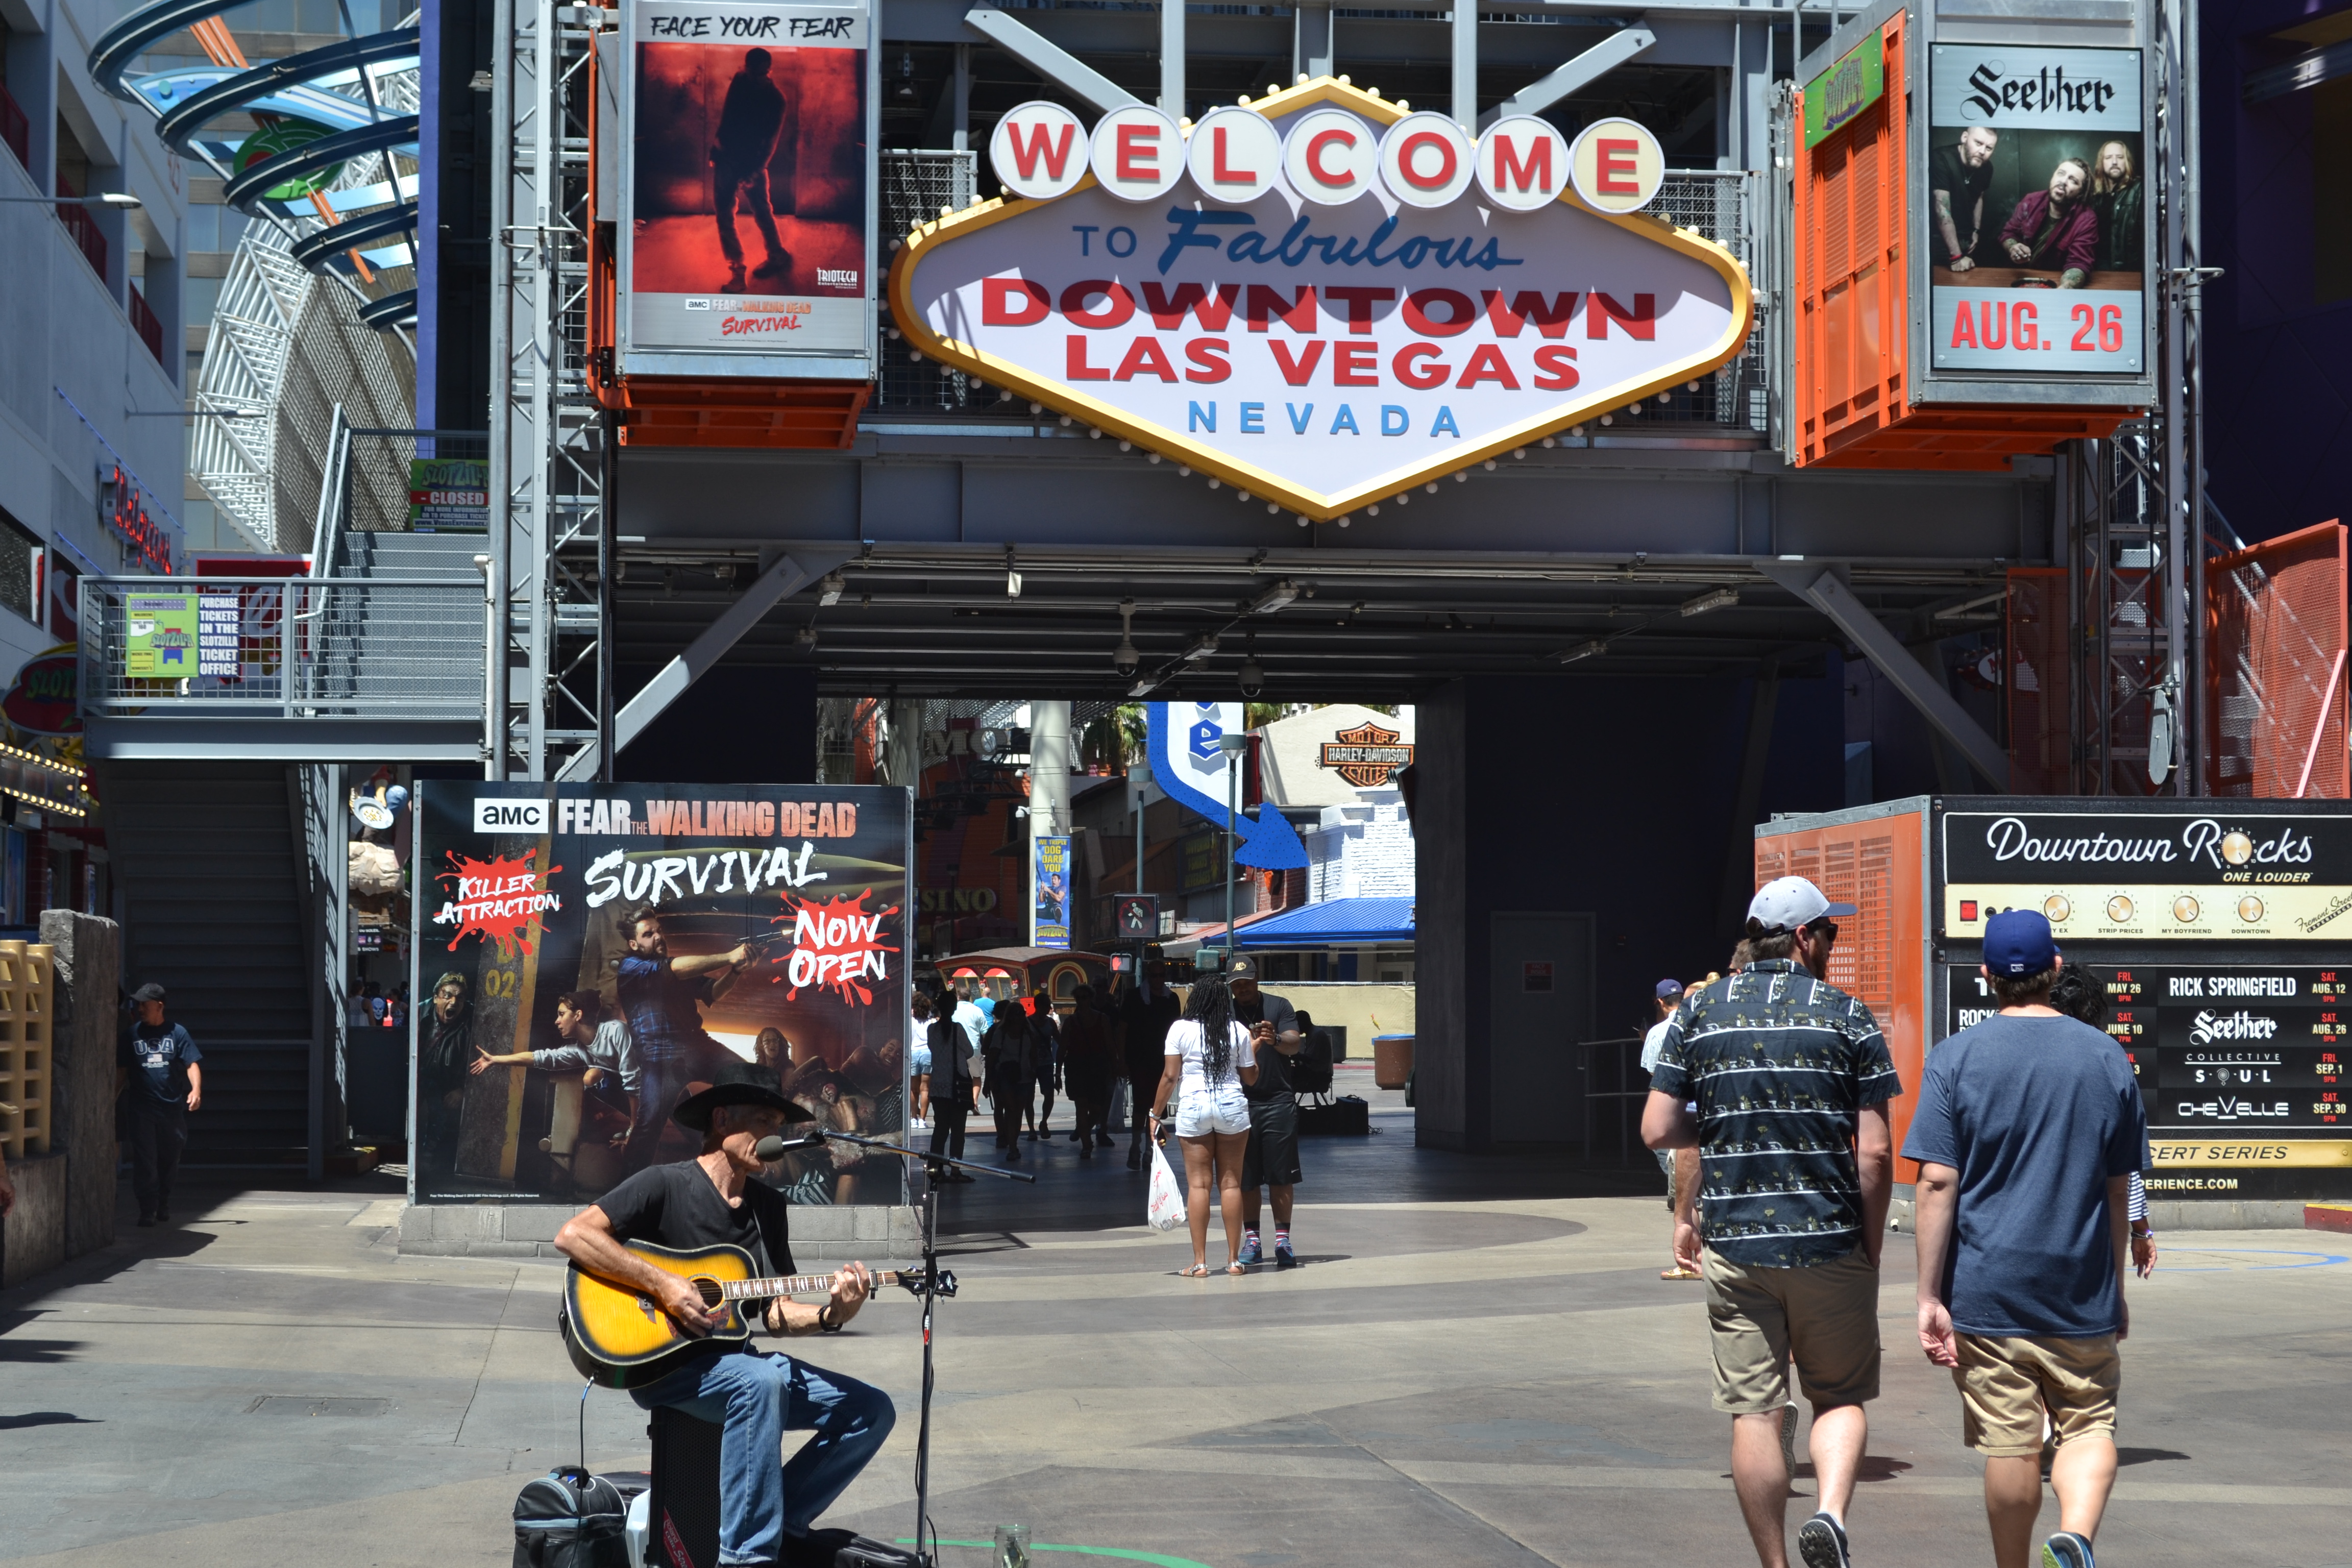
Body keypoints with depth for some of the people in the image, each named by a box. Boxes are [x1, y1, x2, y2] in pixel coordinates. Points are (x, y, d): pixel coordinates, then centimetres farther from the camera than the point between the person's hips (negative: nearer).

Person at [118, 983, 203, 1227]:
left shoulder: (177, 1033, 2)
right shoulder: (132, 1035, 7)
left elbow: (192, 1064, -2)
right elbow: (122, 1070, 11)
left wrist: (196, 1090, -17)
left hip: (172, 1107, 0)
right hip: (142, 1108, 0)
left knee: (169, 1160, 11)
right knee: (145, 1161, -7)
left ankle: (164, 1206, 27)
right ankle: (148, 1210, -5)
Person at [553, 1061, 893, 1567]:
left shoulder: (769, 1206, 12)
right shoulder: (665, 1185, -7)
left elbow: (773, 1311, 9)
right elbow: (572, 1235, -18)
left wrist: (829, 1316, -12)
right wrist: (661, 1284, -22)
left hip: (735, 1359, 7)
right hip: (662, 1360, -7)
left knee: (871, 1410, -5)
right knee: (761, 1382, -37)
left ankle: (782, 1522, 1)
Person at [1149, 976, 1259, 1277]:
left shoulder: (1180, 1029, -2)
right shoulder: (1238, 1031, 4)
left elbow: (1170, 1076, -3)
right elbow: (1250, 1078, 10)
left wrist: (1156, 1115, 5)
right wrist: (1254, 1050, 26)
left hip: (1192, 1108, -1)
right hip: (1232, 1107, 1)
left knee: (1199, 1184, 0)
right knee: (1230, 1183, 7)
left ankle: (1200, 1262, -2)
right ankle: (1233, 1260, 8)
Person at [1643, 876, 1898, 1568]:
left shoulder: (1698, 1012, 3)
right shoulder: (1847, 1017, -2)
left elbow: (1658, 1130, 2)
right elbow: (1875, 1151, -7)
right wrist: (1872, 1246, 4)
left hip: (1734, 1244, 1)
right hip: (1830, 1243, -1)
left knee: (1754, 1411, 6)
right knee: (1841, 1397, 13)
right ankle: (1830, 1513, -11)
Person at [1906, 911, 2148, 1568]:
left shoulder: (1956, 1058, -3)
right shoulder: (2106, 1058, 4)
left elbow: (1938, 1181, -10)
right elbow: (2118, 1189, 9)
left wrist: (1930, 1297, -8)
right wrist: (2116, 1290, 19)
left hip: (1988, 1290, -1)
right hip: (2083, 1292, 1)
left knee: (2011, 1442, 5)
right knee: (2089, 1425, 9)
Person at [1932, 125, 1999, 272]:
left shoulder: (1986, 168, -3)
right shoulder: (1942, 160, -25)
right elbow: (1943, 211, -28)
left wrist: (1976, 230, 10)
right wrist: (1956, 257, -30)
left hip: (1966, 238, 6)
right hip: (1940, 238, -6)